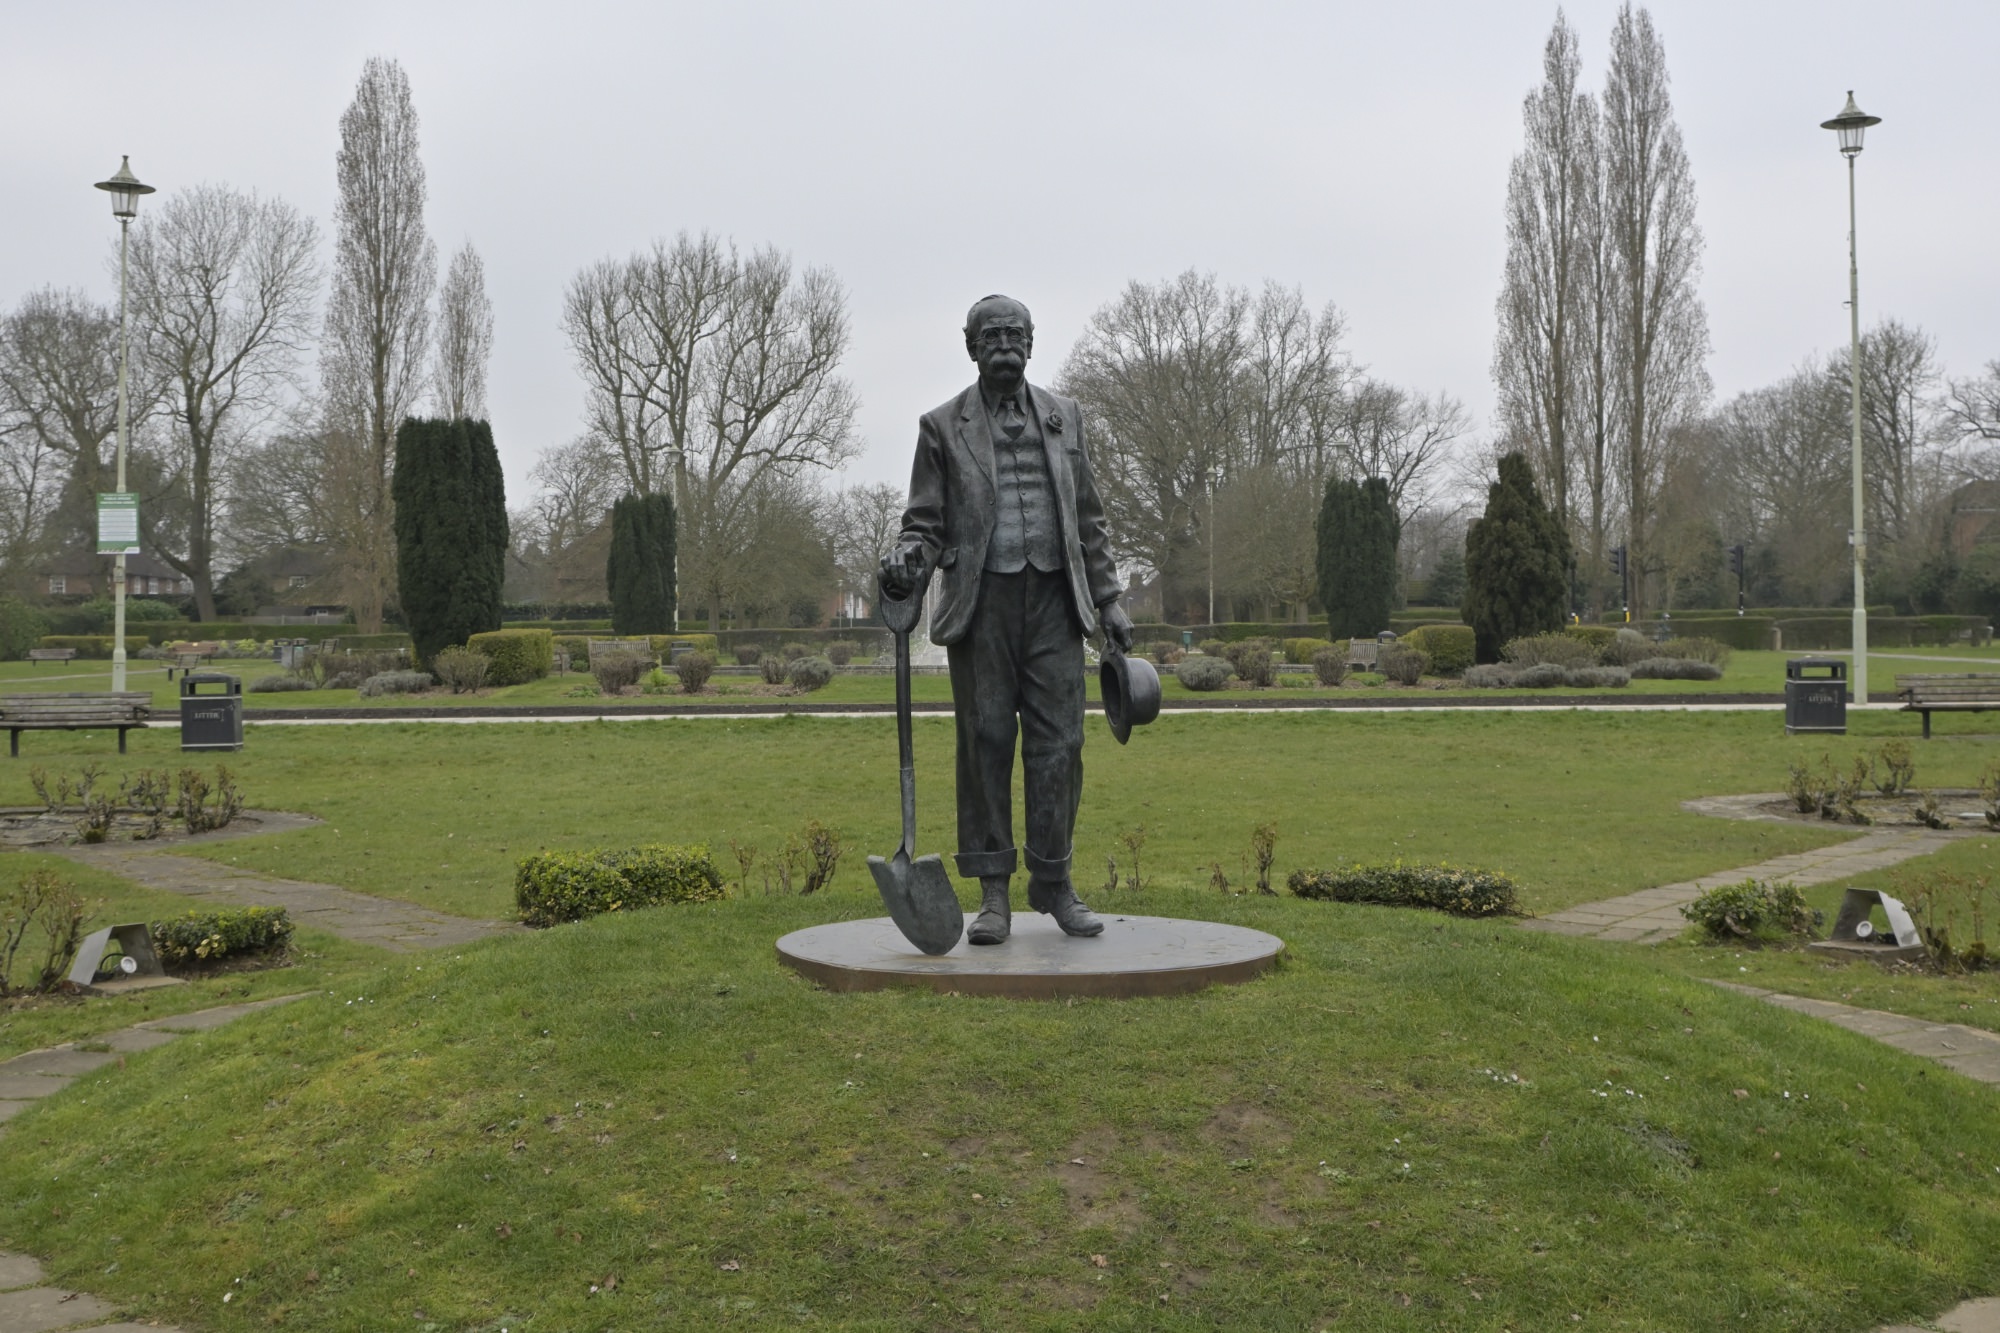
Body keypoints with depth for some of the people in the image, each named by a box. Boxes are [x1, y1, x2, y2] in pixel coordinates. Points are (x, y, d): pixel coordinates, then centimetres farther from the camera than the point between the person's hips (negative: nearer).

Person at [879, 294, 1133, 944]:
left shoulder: (1063, 417, 15)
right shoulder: (943, 426, 6)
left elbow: (1088, 517, 17)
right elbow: (926, 520, 5)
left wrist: (1108, 597, 12)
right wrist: (908, 562, -17)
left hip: (1054, 599, 2)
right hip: (981, 599, -2)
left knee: (1058, 743, -1)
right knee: (986, 743, 0)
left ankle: (1053, 882, 11)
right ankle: (994, 894, 7)